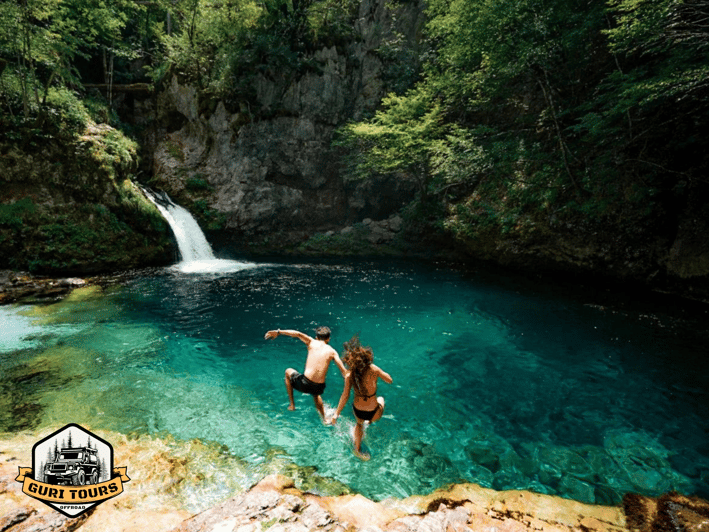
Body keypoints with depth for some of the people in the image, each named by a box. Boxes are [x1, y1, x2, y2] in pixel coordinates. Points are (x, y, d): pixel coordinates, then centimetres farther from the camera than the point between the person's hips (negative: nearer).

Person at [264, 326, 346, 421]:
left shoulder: (312, 343, 4)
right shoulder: (332, 351, 8)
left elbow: (298, 334, -10)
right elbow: (344, 371, 1)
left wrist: (278, 332, -12)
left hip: (305, 383, -3)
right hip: (319, 387, 3)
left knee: (288, 371, 31)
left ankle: (292, 404, 30)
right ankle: (324, 418, 52)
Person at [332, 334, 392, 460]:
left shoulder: (349, 375, -19)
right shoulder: (373, 369, -22)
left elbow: (345, 395, -21)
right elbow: (390, 380, -9)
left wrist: (336, 414, -13)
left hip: (358, 411, 2)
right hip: (373, 413, -2)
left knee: (359, 423, 40)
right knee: (380, 399, 35)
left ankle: (357, 449, 50)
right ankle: (370, 422, 42)